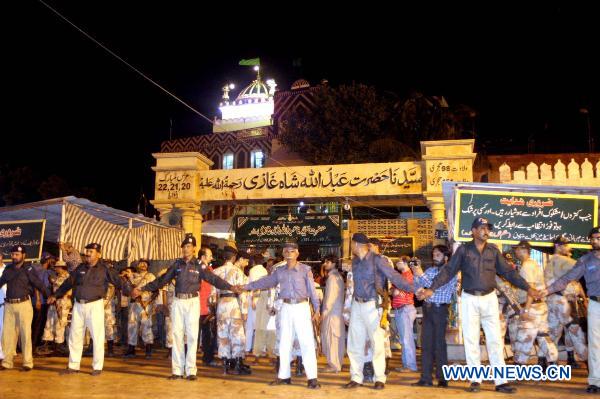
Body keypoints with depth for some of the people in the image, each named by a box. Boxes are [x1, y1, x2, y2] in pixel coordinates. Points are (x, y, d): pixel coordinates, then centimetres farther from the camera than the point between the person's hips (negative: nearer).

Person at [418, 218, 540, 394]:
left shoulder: (493, 250, 5)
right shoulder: (463, 250, -2)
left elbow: (508, 272, 6)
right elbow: (448, 271, -4)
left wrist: (527, 288, -1)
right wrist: (431, 288, -13)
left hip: (489, 298, 2)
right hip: (469, 299, -2)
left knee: (495, 340, 3)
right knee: (471, 340, 4)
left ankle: (501, 381, 8)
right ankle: (476, 380, 14)